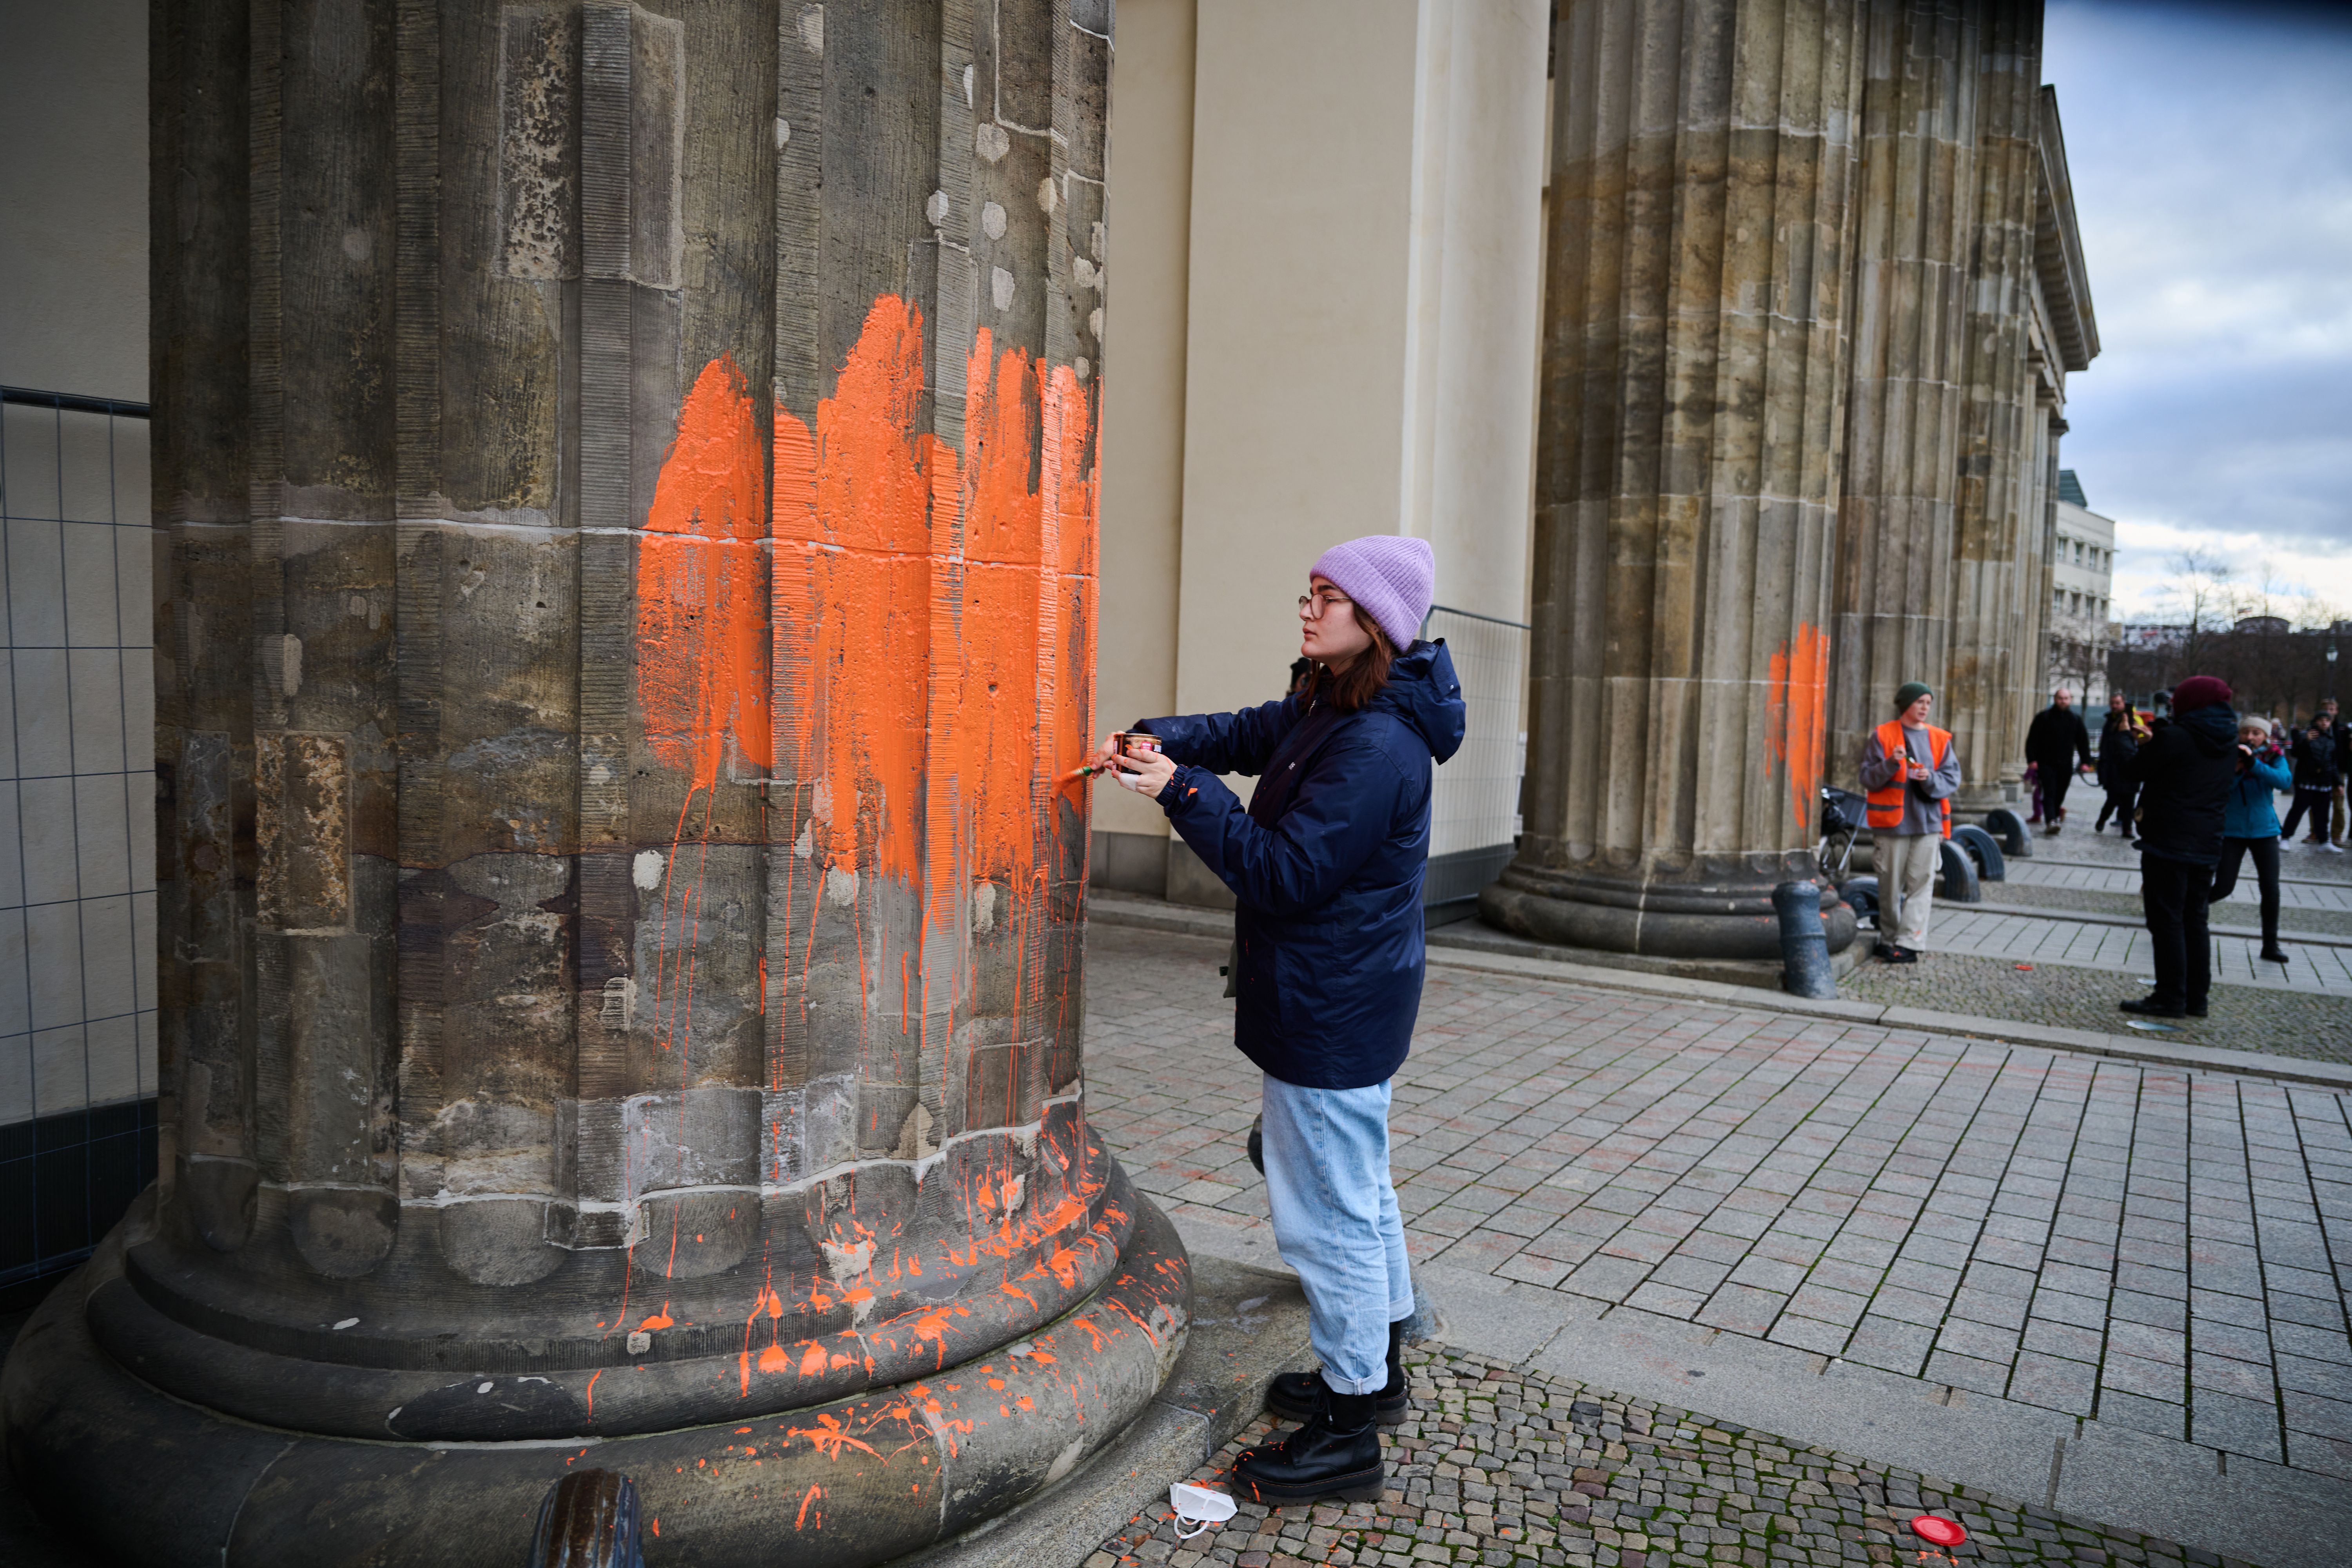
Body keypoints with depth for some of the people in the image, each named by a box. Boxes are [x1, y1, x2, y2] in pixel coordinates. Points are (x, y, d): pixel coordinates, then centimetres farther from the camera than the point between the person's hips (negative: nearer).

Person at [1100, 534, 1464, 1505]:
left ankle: (1348, 1438, 16)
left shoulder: (1376, 749, -25)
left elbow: (1284, 876, -25)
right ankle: (1375, 1371, 42)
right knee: (1359, 1190, 23)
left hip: (1330, 1013, -11)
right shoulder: (1330, 710, 8)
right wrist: (1156, 742, -4)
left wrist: (1185, 791, -21)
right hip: (1340, 1000, 11)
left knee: (1331, 1212, 0)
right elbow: (1244, 733, 14)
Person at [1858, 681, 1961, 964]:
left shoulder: (1939, 739, 9)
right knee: (1890, 886, 5)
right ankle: (1889, 938, 18)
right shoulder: (1882, 736, 1)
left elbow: (1952, 778, 6)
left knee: (1921, 884, -4)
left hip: (1928, 822, 2)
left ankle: (1908, 943, -5)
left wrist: (1931, 779, -14)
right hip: (1891, 822, -2)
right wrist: (1890, 764, -19)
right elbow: (1868, 779, -2)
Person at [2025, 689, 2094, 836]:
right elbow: (2032, 740, -1)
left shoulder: (2076, 719, 11)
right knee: (2050, 793, -14)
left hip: (2066, 765, 3)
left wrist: (2085, 762, 6)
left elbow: (2083, 741, 15)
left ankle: (2053, 820, 17)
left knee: (2059, 796, 6)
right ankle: (2051, 822, -24)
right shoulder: (2044, 717, 0)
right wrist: (2032, 759, -11)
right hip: (2047, 763, -3)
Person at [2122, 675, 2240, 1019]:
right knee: (2195, 921, 13)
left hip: (2168, 842, -7)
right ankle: (2196, 998, 17)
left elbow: (2139, 770, -6)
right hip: (2207, 845, 7)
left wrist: (2148, 742, 11)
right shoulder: (2229, 743, 10)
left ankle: (2170, 998, -2)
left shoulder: (2175, 736, -15)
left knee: (2167, 920, -3)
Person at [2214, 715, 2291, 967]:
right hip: (2232, 831, -1)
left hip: (2264, 831, 1)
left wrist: (2254, 764, -33)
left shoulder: (2273, 757, -2)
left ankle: (2270, 945, 10)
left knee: (2271, 889, -2)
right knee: (2223, 888, -6)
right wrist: (2234, 770, -29)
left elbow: (2284, 780, -22)